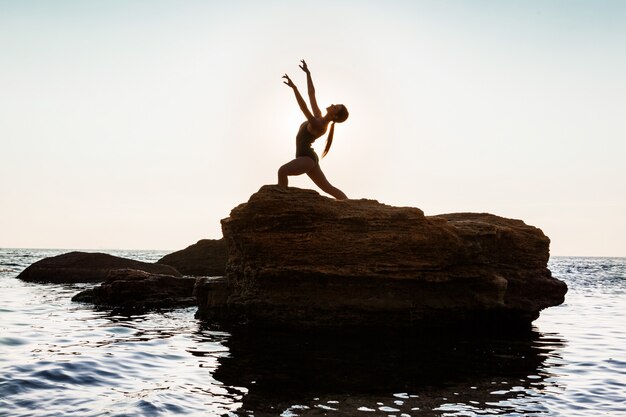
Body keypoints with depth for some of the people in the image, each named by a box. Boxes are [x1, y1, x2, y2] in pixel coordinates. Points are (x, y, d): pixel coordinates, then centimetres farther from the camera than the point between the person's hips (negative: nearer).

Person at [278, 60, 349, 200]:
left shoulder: (319, 126, -21)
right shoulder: (318, 117, 4)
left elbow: (304, 108, -31)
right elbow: (312, 95, 10)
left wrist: (294, 87, -35)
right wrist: (308, 74, 11)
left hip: (306, 158, -10)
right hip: (308, 158, 10)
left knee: (282, 170, -28)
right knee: (328, 188, 12)